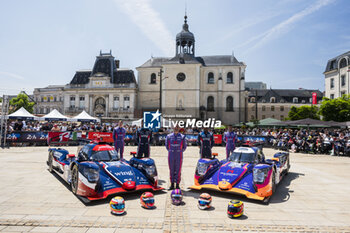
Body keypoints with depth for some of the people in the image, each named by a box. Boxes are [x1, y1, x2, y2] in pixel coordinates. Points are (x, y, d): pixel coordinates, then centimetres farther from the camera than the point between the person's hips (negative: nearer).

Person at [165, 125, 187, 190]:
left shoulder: (182, 137, 2)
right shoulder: (169, 136, 5)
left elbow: (184, 146, 12)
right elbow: (167, 145, 17)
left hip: (179, 155, -1)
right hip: (171, 155, 1)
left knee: (178, 170, 0)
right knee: (171, 170, 5)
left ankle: (177, 184, 9)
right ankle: (172, 184, 14)